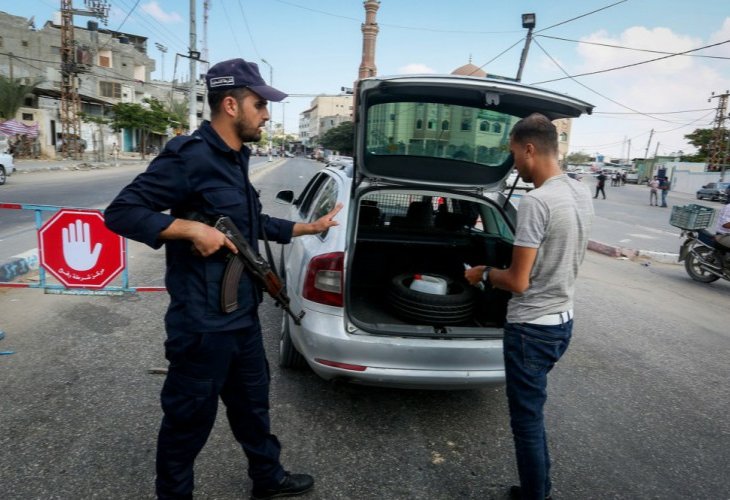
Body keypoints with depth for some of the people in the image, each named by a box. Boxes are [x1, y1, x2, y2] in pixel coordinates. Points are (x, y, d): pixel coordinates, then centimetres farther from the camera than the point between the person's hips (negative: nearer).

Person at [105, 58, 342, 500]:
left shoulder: (236, 159, 10)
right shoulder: (189, 156, -18)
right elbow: (121, 212, -18)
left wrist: (311, 227, 22)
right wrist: (193, 228, -27)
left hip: (243, 315, 9)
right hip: (203, 323, -9)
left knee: (253, 402, 24)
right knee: (190, 419, 11)